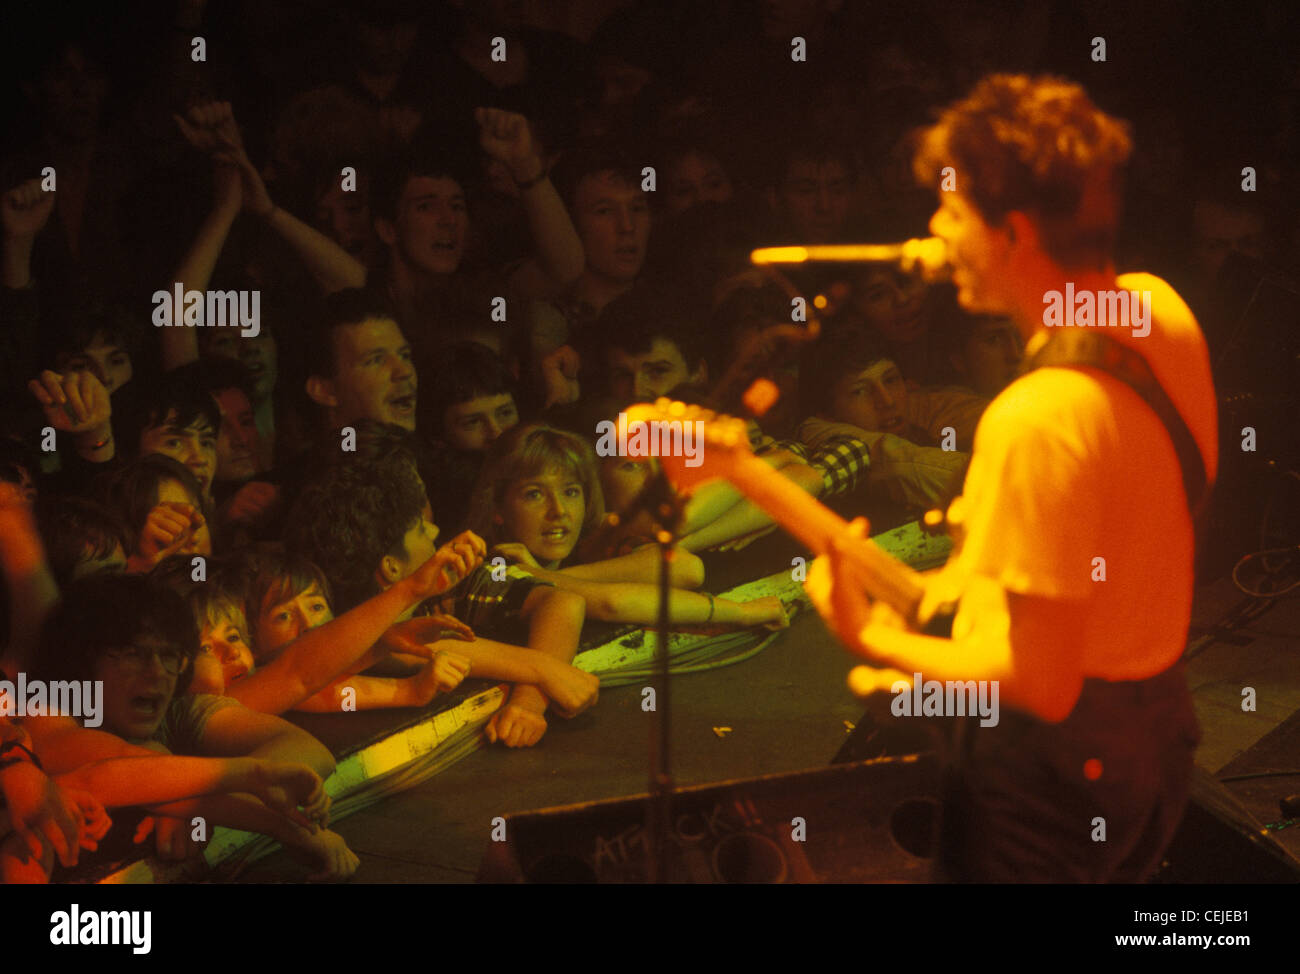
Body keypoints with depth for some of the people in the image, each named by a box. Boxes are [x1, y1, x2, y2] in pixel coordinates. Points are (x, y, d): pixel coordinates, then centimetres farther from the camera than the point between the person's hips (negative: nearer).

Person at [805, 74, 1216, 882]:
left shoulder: (1038, 420, -32)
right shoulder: (1161, 310, -5)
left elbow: (1043, 685, -28)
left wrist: (878, 642, -16)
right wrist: (986, 558, 11)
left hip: (1054, 764, -8)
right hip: (1159, 721, 9)